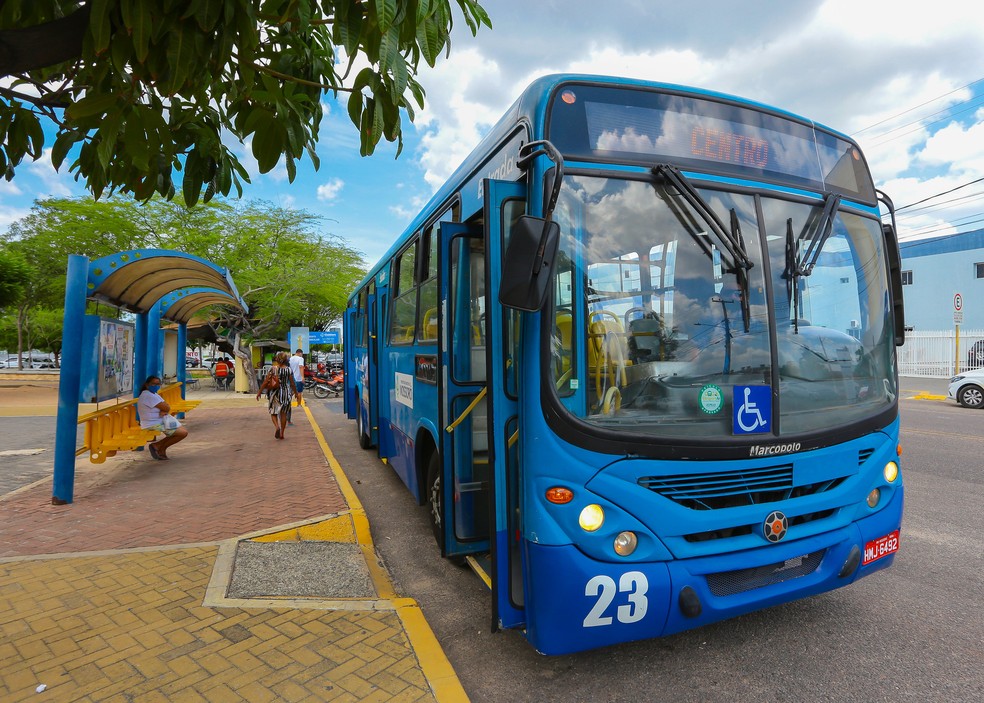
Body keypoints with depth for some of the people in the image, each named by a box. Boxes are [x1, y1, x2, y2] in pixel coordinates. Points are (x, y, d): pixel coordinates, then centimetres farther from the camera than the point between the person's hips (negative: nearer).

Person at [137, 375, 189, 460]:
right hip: (154, 425, -10)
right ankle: (161, 449, 4)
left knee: (184, 429, 14)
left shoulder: (153, 394, 12)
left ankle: (157, 445, 13)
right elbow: (166, 408, -23)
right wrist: (165, 410, 0)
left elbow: (166, 407, 6)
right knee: (183, 433, -11)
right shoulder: (148, 396, -21)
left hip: (160, 422, 10)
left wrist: (164, 411, -17)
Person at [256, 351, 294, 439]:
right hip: (286, 393, 2)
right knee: (283, 413, 13)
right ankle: (282, 433, 14)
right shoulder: (288, 370, -5)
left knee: (273, 412, 12)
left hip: (275, 393, -1)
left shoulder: (273, 369, -8)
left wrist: (259, 392, 1)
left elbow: (265, 382, -8)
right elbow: (292, 383, 0)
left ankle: (277, 427, -15)